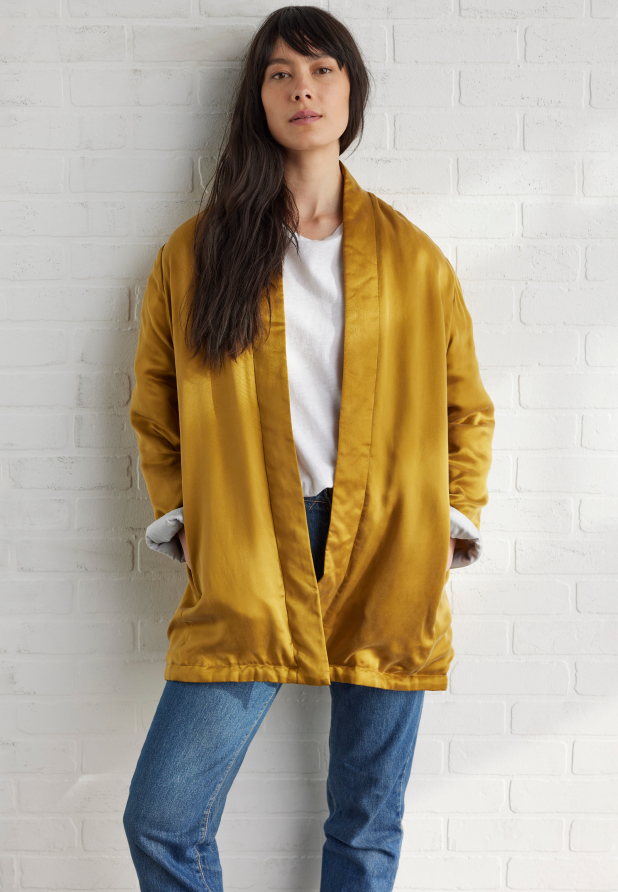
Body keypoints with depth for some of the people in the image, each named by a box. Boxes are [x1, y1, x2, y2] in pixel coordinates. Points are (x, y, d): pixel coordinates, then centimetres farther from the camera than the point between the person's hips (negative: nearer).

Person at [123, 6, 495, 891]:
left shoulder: (412, 258, 7)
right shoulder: (196, 252, 5)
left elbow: (467, 408, 14)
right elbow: (155, 407, 13)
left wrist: (456, 520, 4)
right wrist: (179, 517, 3)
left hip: (388, 565, 1)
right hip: (244, 575, 0)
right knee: (160, 821, -4)